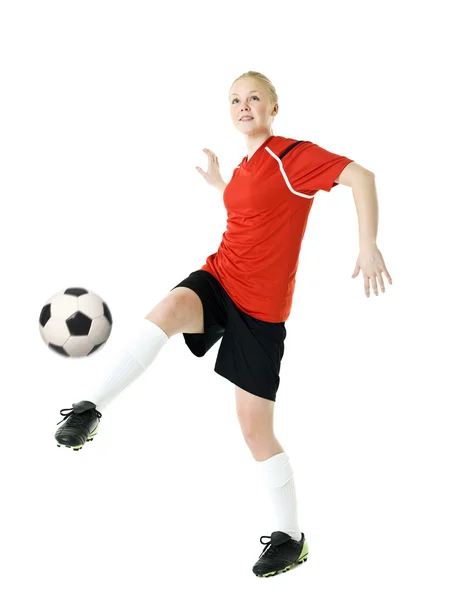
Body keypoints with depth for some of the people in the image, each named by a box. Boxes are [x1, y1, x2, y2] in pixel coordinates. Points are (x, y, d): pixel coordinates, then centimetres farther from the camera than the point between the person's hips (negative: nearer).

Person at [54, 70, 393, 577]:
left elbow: (360, 176, -20)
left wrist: (368, 246, -26)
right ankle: (88, 410, -34)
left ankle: (291, 537, 17)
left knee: (255, 428, 0)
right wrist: (217, 182, 35)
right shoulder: (246, 165, 12)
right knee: (170, 308, -33)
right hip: (219, 280, 5)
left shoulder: (293, 156, -11)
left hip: (260, 308, -5)